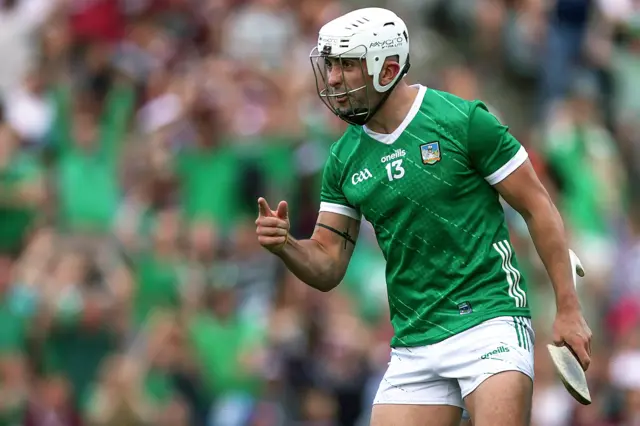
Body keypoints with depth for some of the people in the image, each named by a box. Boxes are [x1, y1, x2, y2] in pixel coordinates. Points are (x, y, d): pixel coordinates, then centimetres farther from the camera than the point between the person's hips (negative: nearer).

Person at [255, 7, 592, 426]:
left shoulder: (464, 121, -7)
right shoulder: (345, 159, 9)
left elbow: (538, 207, -2)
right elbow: (327, 269, 11)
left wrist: (568, 309, -5)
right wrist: (284, 245, -12)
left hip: (489, 321, -5)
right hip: (413, 343, 5)